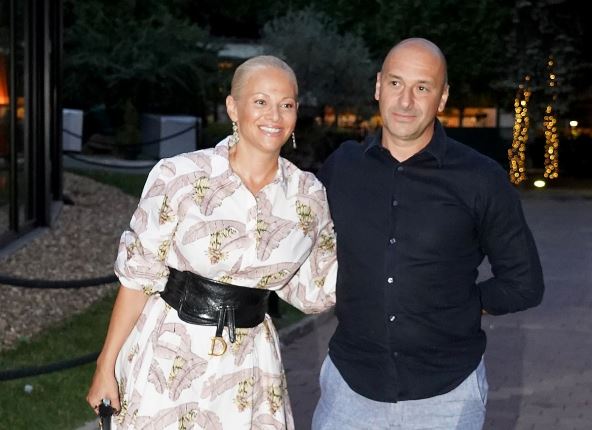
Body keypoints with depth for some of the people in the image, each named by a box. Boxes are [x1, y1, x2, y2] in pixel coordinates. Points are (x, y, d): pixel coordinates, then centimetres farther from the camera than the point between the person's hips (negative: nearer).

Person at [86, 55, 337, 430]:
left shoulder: (309, 196, -2)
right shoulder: (181, 177, -12)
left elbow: (314, 291, 5)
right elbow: (139, 274, -8)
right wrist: (106, 367, -6)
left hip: (247, 370, 3)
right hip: (167, 358, -3)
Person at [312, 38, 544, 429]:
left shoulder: (482, 180, -8)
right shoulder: (340, 166, 0)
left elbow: (523, 284, 1)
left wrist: (459, 307, -3)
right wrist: (350, 298, 4)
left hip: (447, 394, -2)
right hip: (351, 384, 2)